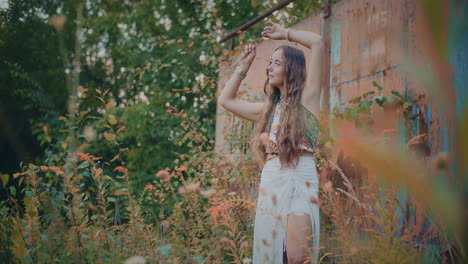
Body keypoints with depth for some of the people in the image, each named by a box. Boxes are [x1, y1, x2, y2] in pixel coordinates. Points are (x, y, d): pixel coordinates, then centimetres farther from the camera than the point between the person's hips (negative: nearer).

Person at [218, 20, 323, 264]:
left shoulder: (307, 98, 3)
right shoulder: (269, 108, 19)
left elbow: (318, 43, -5)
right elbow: (226, 100, 29)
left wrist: (284, 33, 9)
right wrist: (244, 66, 27)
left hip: (299, 181, -6)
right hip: (269, 182, 6)